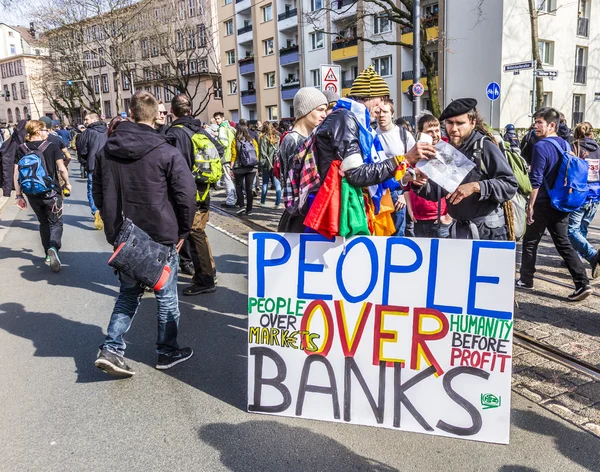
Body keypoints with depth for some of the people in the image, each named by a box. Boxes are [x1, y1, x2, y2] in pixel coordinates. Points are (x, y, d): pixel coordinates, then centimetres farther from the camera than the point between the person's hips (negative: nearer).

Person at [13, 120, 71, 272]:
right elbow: (62, 169, -9)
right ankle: (54, 248, -23)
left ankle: (48, 254, 29)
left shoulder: (21, 149, 2)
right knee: (55, 223, 5)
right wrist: (67, 183, 9)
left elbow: (16, 174, 0)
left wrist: (19, 195, 6)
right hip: (51, 192, -3)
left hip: (32, 194, 4)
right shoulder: (51, 147, -7)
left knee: (43, 223, 21)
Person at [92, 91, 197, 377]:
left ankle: (111, 349, 10)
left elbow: (98, 192, 12)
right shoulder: (166, 152, -13)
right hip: (160, 237, -4)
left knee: (128, 293, 20)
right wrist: (182, 231, -1)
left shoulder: (107, 151, 4)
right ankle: (167, 352, 23)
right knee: (166, 296, 11)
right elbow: (186, 194, -14)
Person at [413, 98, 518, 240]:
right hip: (458, 231, 6)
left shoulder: (485, 147, -11)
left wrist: (476, 186, -29)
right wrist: (421, 184, -11)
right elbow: (435, 193, 9)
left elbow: (510, 185, -18)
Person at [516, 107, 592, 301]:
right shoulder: (565, 144, 9)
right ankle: (582, 283, 1)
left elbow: (536, 181, -18)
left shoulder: (541, 147, -15)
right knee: (563, 243, 9)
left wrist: (531, 205, -13)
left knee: (530, 241, 9)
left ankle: (526, 279, 19)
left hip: (543, 204, -7)